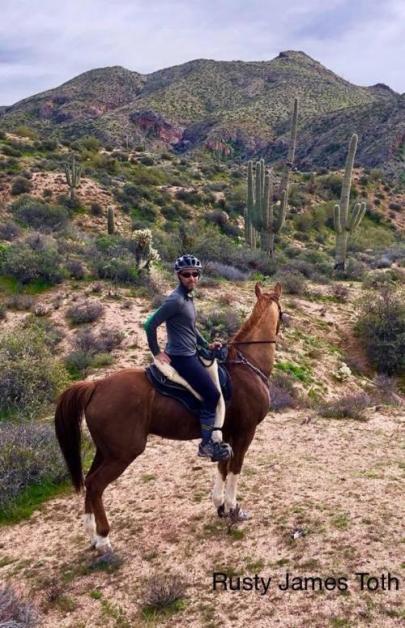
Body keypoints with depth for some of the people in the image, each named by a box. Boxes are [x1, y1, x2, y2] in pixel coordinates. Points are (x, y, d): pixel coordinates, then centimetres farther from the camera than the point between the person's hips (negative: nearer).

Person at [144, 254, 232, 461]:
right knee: (212, 394, -10)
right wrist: (157, 353, -14)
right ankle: (206, 444, 2)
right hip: (181, 358, -10)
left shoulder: (188, 297, 10)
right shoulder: (175, 300, -19)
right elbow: (150, 325, -21)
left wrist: (207, 344, 15)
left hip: (190, 355, 10)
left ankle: (214, 437, 25)